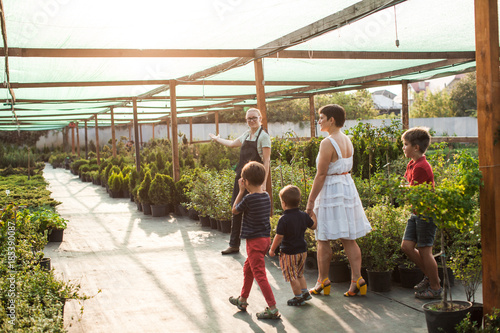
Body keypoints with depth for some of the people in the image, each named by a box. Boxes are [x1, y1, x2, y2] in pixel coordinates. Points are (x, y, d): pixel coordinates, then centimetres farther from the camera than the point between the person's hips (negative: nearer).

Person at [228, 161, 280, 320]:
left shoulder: (249, 198, -20)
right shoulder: (266, 196, 3)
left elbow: (235, 210, -2)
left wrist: (241, 191, 1)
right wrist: (245, 192, 12)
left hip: (255, 241, -9)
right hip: (265, 238, 9)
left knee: (259, 274, -4)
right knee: (248, 268, 23)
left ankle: (273, 309, -5)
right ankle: (242, 300, 37)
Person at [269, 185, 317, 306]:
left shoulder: (283, 219, -21)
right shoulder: (304, 216, -3)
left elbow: (279, 237, -18)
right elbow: (313, 226, 13)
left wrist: (272, 249, -5)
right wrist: (312, 213, 26)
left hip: (289, 253, -7)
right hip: (302, 251, 7)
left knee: (292, 277, 7)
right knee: (299, 274, 25)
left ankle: (298, 298, 16)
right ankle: (305, 292, 29)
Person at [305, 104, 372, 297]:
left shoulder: (328, 143, -16)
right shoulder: (347, 140, 10)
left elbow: (321, 175, -17)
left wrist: (311, 200, -12)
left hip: (331, 191, -8)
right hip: (348, 187, 8)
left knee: (323, 240, 4)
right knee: (349, 239, 9)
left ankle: (322, 282, 12)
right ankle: (357, 279, 7)